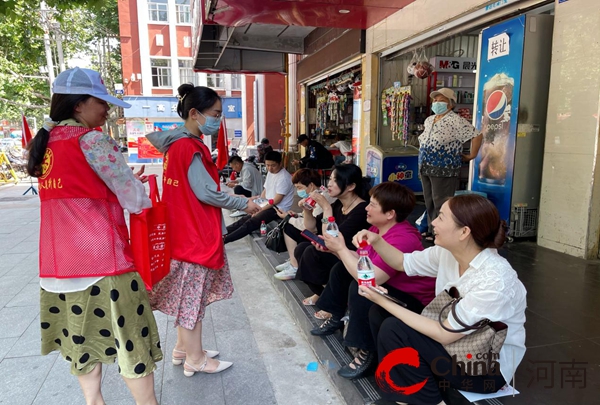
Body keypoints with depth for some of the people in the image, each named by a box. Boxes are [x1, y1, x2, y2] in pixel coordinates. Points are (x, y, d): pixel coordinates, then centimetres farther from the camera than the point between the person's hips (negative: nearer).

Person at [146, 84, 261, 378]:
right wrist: (245, 204, -10)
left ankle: (183, 348, 34)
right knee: (193, 296, 4)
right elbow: (207, 193, -20)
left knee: (188, 294, 19)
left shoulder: (178, 143, 10)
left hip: (186, 231, 9)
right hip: (196, 235, -9)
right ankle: (195, 359, 20)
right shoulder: (190, 147, -19)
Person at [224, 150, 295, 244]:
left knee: (251, 223, -23)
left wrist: (260, 210, -15)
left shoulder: (284, 177, -17)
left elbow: (277, 200, -19)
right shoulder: (270, 173, 11)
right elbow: (265, 191, 16)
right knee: (245, 219, -3)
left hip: (278, 209, -9)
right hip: (268, 206, 9)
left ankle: (222, 240, -26)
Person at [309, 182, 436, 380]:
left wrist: (341, 248, -28)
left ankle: (367, 351, -13)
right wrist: (334, 249, -10)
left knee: (360, 289, -31)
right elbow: (360, 260, 3)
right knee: (341, 269, 12)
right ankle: (336, 318, 25)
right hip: (388, 287, 10)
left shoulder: (403, 239, -33)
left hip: (413, 301, -10)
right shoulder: (377, 228, -4)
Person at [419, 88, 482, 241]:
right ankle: (432, 230, 28)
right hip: (426, 168, 9)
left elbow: (477, 135, -16)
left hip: (443, 169, -8)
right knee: (429, 202, 15)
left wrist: (471, 156, -10)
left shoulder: (456, 120, -12)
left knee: (441, 204, -3)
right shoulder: (429, 120, 13)